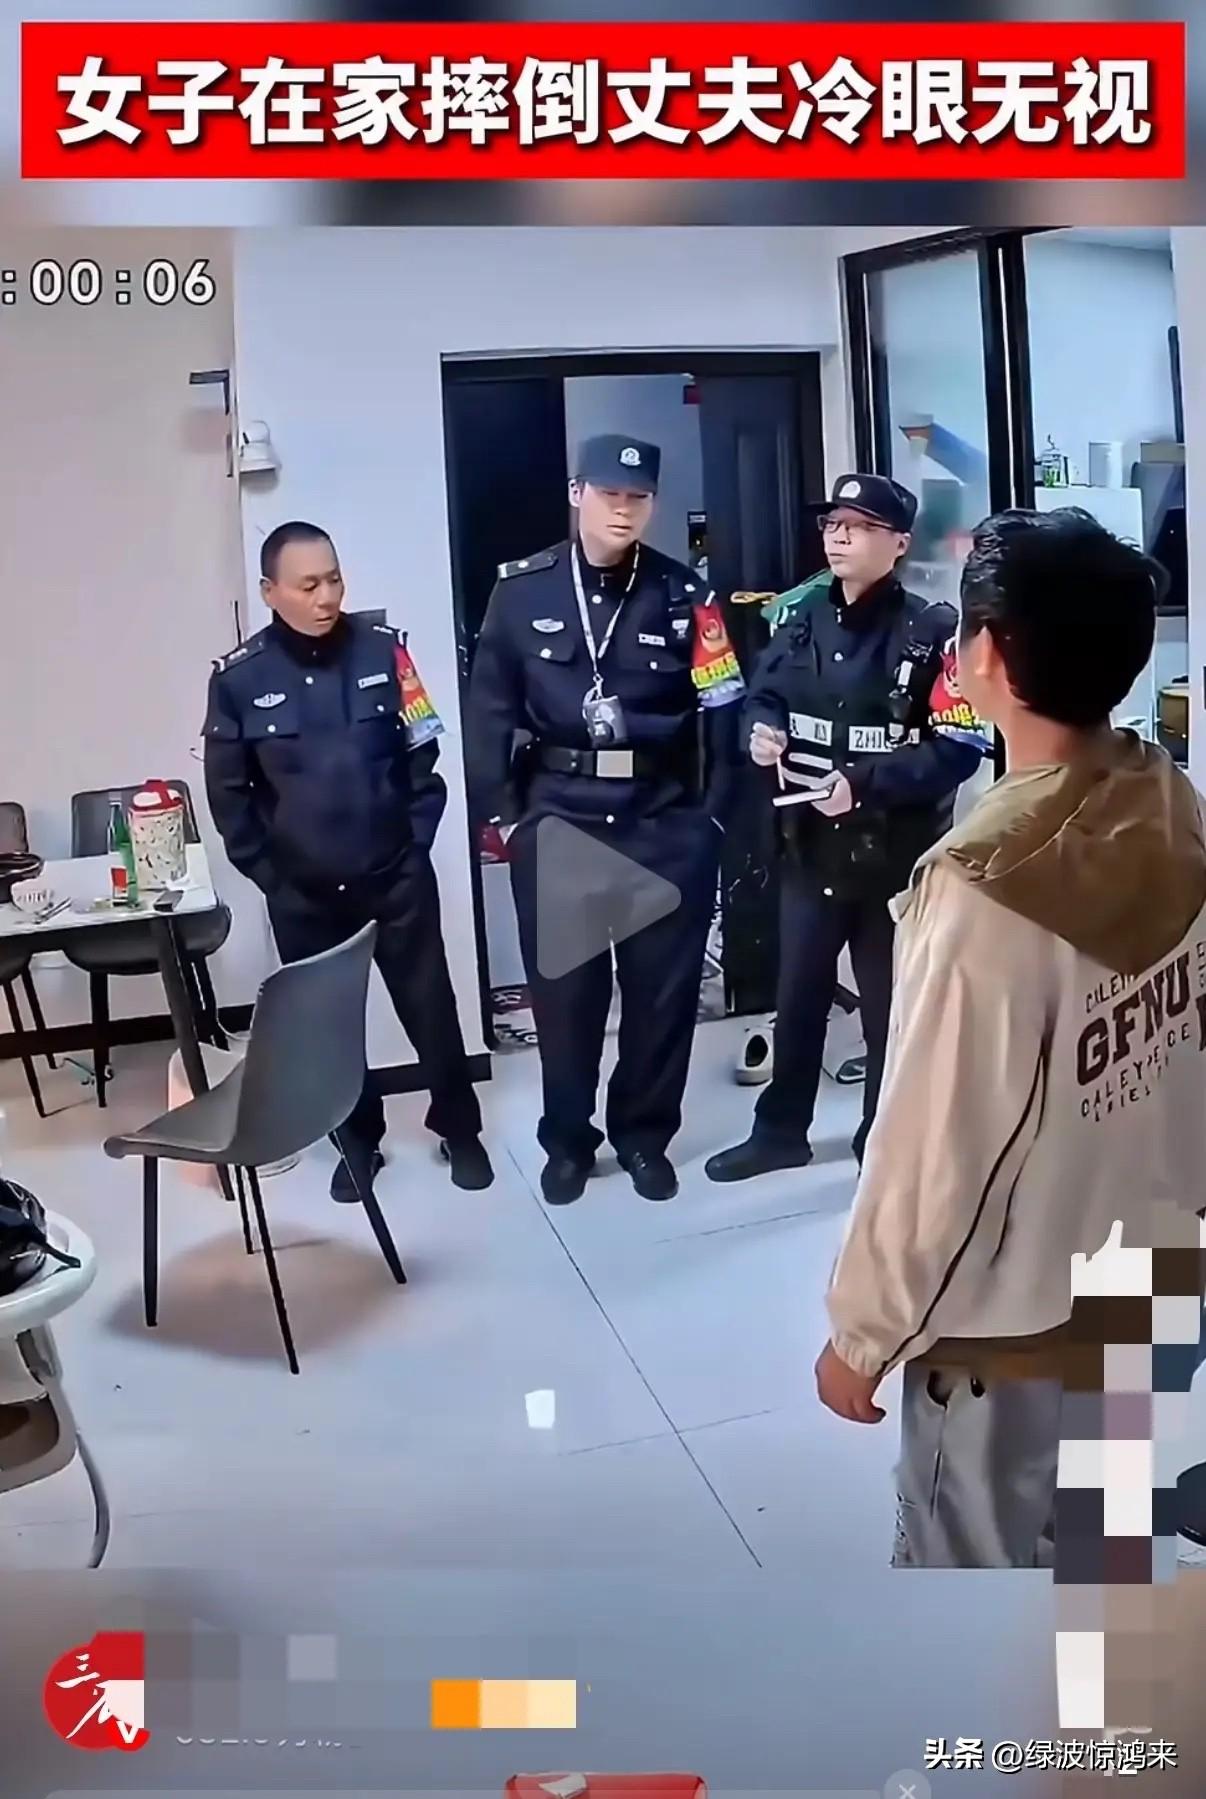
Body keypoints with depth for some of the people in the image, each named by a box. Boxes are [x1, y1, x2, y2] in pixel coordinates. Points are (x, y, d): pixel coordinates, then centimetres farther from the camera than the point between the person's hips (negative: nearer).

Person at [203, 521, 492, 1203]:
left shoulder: (383, 648, -6)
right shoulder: (239, 678, -6)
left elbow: (423, 756, 1)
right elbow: (229, 791, 2)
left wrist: (416, 843, -2)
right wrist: (267, 872, 1)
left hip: (398, 878, 0)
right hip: (303, 895, 1)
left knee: (431, 1008, 10)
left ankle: (460, 1130, 30)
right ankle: (358, 1142, 33)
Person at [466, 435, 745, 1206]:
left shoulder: (683, 593, 1)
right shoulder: (522, 590, 0)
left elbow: (721, 709, 0)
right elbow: (491, 709, 3)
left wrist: (713, 813, -5)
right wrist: (502, 811, -1)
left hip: (665, 820, 0)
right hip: (556, 817, 0)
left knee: (664, 984, 9)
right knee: (562, 985, 9)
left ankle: (645, 1134, 28)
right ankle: (567, 1138, 27)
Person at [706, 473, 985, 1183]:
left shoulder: (932, 631, -11)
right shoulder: (803, 619, 6)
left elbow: (958, 748, -16)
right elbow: (764, 695, 16)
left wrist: (864, 784, -24)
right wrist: (763, 731, -8)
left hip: (896, 851, -5)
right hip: (810, 843, 5)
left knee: (891, 1005, 10)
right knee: (797, 996, 17)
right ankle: (781, 1130, 34)